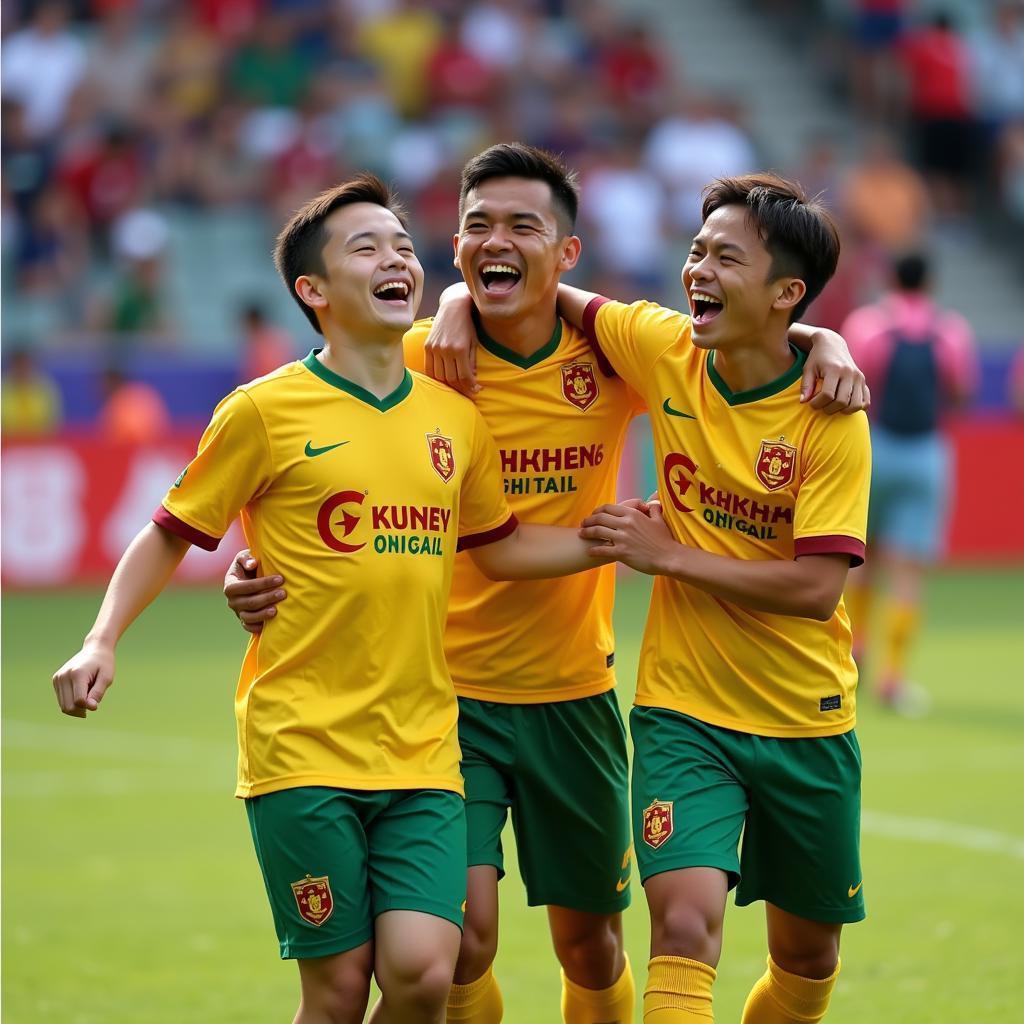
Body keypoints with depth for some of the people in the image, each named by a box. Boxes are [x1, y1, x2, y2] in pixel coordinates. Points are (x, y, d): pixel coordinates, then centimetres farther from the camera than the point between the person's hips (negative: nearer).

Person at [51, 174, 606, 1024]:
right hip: (301, 750, -3)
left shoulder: (455, 419, 9)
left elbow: (498, 547, 24)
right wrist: (103, 641, -9)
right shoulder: (266, 412, -4)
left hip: (422, 752, 3)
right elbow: (171, 536, 4)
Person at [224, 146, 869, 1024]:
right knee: (463, 935, -15)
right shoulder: (418, 361, -9)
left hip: (575, 693, 2)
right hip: (450, 692, -2)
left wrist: (823, 347, -13)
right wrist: (257, 569, -26)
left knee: (591, 946, 12)